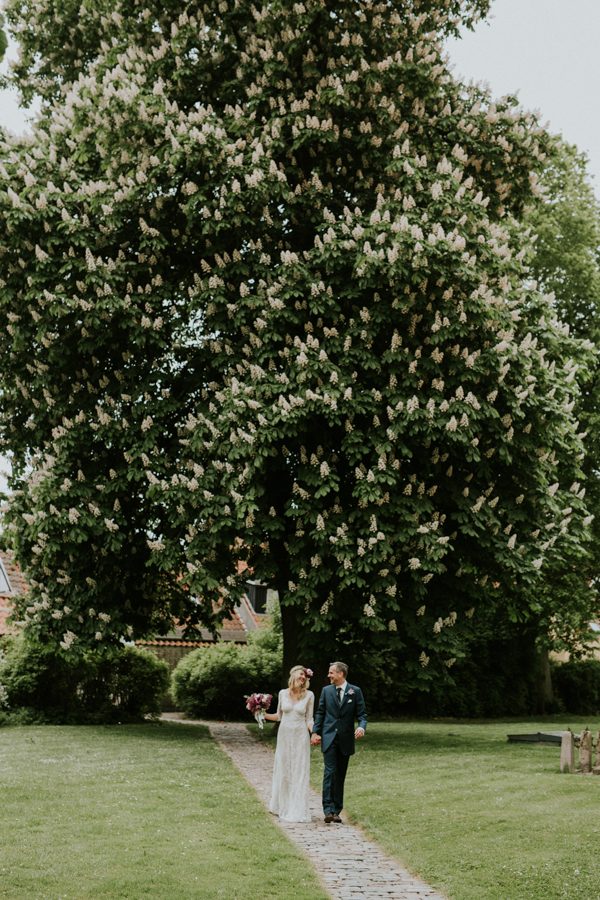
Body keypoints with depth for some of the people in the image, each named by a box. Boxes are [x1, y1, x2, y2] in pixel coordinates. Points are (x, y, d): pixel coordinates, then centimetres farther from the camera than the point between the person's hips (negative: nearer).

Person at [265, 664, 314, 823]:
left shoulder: (309, 695, -3)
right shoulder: (283, 693, 2)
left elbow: (309, 719, -1)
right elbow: (279, 716, 12)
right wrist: (264, 715, -2)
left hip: (300, 737, -2)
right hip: (284, 735, 2)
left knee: (299, 773, -2)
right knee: (282, 771, 9)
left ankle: (297, 811, 4)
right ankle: (281, 807, 23)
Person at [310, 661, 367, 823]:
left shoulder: (355, 691, 2)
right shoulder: (326, 691, 7)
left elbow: (362, 714, 1)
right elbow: (320, 713, 11)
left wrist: (361, 727, -19)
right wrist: (315, 732, 2)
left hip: (346, 739, 0)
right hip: (329, 737, 0)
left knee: (340, 775, 7)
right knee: (330, 773, -11)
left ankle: (337, 810, 14)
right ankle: (329, 810, -15)